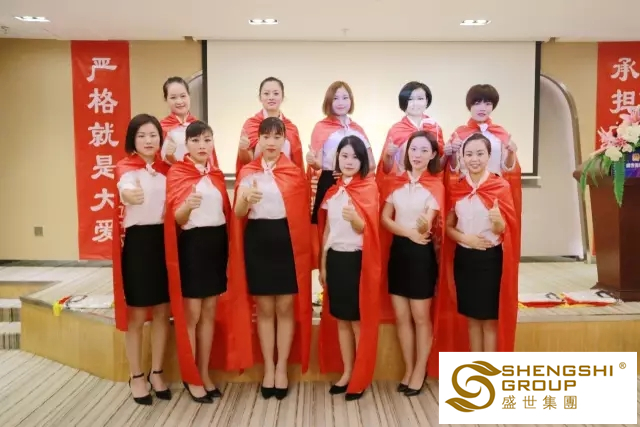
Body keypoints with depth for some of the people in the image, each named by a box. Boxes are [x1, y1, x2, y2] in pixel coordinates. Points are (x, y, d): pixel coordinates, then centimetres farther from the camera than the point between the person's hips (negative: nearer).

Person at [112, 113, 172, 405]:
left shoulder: (167, 168, 8)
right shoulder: (125, 168, -7)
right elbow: (127, 189, -32)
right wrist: (130, 195, -54)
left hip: (163, 239, 4)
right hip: (137, 241, -4)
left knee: (163, 312, 11)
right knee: (136, 315, 7)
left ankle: (156, 372, 28)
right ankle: (136, 376, 24)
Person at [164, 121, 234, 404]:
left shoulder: (217, 174, 12)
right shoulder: (177, 172, -5)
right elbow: (176, 217, -13)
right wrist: (188, 206, -35)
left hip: (217, 242, 6)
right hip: (192, 244, -5)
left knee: (210, 312, 11)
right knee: (191, 313, 1)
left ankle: (204, 374, 23)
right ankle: (190, 377, 16)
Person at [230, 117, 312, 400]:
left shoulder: (295, 171, 3)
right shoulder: (247, 172, 5)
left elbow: (302, 210, 4)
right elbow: (238, 213, -2)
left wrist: (304, 247, -6)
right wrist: (247, 199, -24)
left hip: (287, 241, 0)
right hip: (258, 241, 1)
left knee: (286, 307, 5)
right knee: (264, 308, 7)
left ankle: (282, 368, 18)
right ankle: (268, 368, 19)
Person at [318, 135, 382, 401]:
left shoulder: (369, 187, -7)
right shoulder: (332, 189, 9)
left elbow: (367, 229, -13)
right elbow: (327, 229, 12)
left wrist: (354, 219, -34)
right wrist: (323, 264, 12)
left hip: (357, 259, -5)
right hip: (335, 258, 5)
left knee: (359, 319, 3)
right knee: (339, 318, 11)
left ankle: (361, 378, 16)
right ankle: (346, 372, 24)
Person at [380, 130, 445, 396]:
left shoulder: (435, 185, -7)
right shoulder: (395, 181, 5)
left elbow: (427, 225, -12)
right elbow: (385, 219, -1)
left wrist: (424, 226, -32)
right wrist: (409, 232, -14)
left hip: (421, 253, -4)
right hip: (398, 250, 4)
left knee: (420, 316, 6)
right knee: (401, 316, 11)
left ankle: (420, 371, 22)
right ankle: (408, 369, 26)